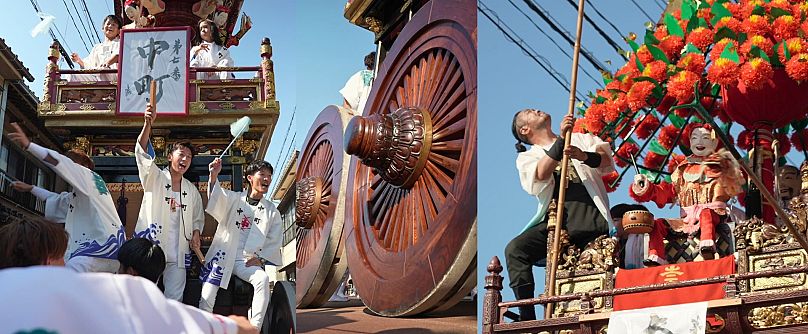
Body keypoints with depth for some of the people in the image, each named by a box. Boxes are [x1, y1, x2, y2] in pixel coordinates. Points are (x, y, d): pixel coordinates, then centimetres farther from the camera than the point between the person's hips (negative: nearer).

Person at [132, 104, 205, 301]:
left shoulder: (192, 190, 17)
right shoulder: (155, 178, 4)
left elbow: (198, 218, 24)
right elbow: (141, 151, -11)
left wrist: (195, 234, 1)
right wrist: (148, 124, -25)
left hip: (177, 254, 4)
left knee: (174, 300, 1)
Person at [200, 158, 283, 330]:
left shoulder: (271, 211, 12)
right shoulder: (233, 199, 8)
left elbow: (274, 242, 11)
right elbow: (217, 198, -14)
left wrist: (261, 259, -5)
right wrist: (214, 176, -32)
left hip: (248, 262, 1)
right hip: (222, 257, 0)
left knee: (263, 279, -30)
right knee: (206, 299, -17)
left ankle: (255, 328, -28)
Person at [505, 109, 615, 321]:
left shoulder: (582, 139, 25)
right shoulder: (527, 157, 19)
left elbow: (606, 160, 5)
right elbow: (541, 174, -5)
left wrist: (584, 156, -17)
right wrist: (561, 139, -15)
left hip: (593, 219, 1)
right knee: (515, 249, -24)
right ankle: (527, 317, -24)